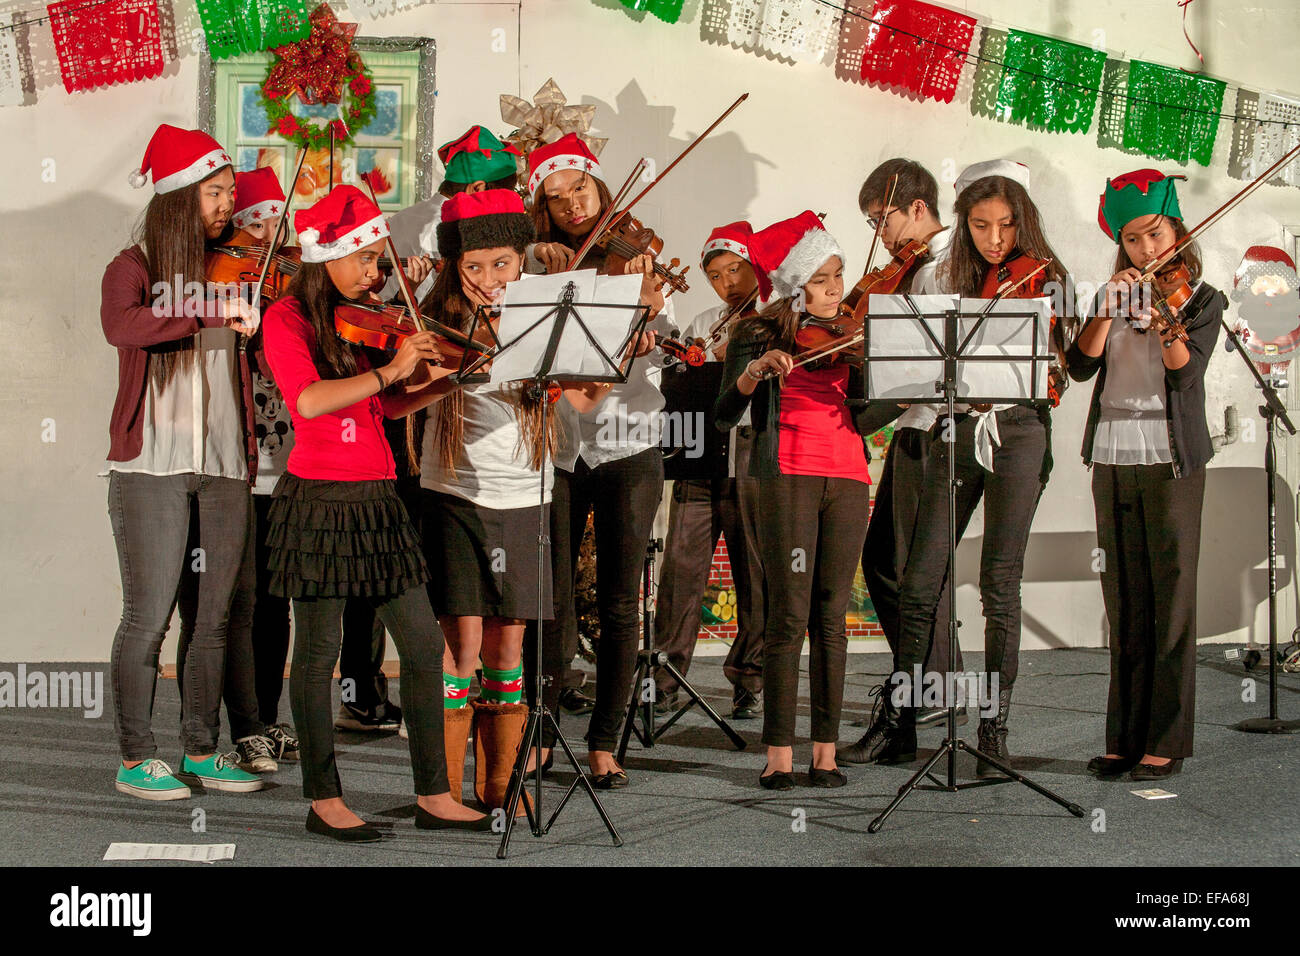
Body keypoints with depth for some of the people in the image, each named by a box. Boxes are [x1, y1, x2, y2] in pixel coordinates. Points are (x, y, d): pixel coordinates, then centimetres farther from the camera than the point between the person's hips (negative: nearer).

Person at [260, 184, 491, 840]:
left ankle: (433, 795, 13)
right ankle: (323, 799, 14)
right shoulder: (288, 318, -6)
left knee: (423, 644, 5)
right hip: (320, 498, -7)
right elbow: (309, 400, -22)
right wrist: (390, 370, -24)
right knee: (319, 651, 3)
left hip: (377, 499, 7)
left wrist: (445, 380, 3)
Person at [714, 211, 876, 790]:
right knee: (790, 613, -6)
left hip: (847, 479, 4)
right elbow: (725, 415, -6)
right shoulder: (759, 335, 5)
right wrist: (756, 369, -22)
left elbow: (866, 412, 3)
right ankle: (779, 754, -2)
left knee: (831, 614, 3)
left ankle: (826, 753, 7)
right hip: (787, 476, -3)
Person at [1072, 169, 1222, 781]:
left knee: (1171, 599, -3)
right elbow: (1081, 367, -3)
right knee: (1124, 604, 6)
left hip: (1170, 459, -4)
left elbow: (1186, 372, -16)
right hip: (1111, 456, 4)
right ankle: (1126, 736, 11)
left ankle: (1168, 740, 2)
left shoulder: (1201, 299, 2)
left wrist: (1167, 323, -33)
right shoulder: (1115, 298, 13)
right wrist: (1108, 310, -15)